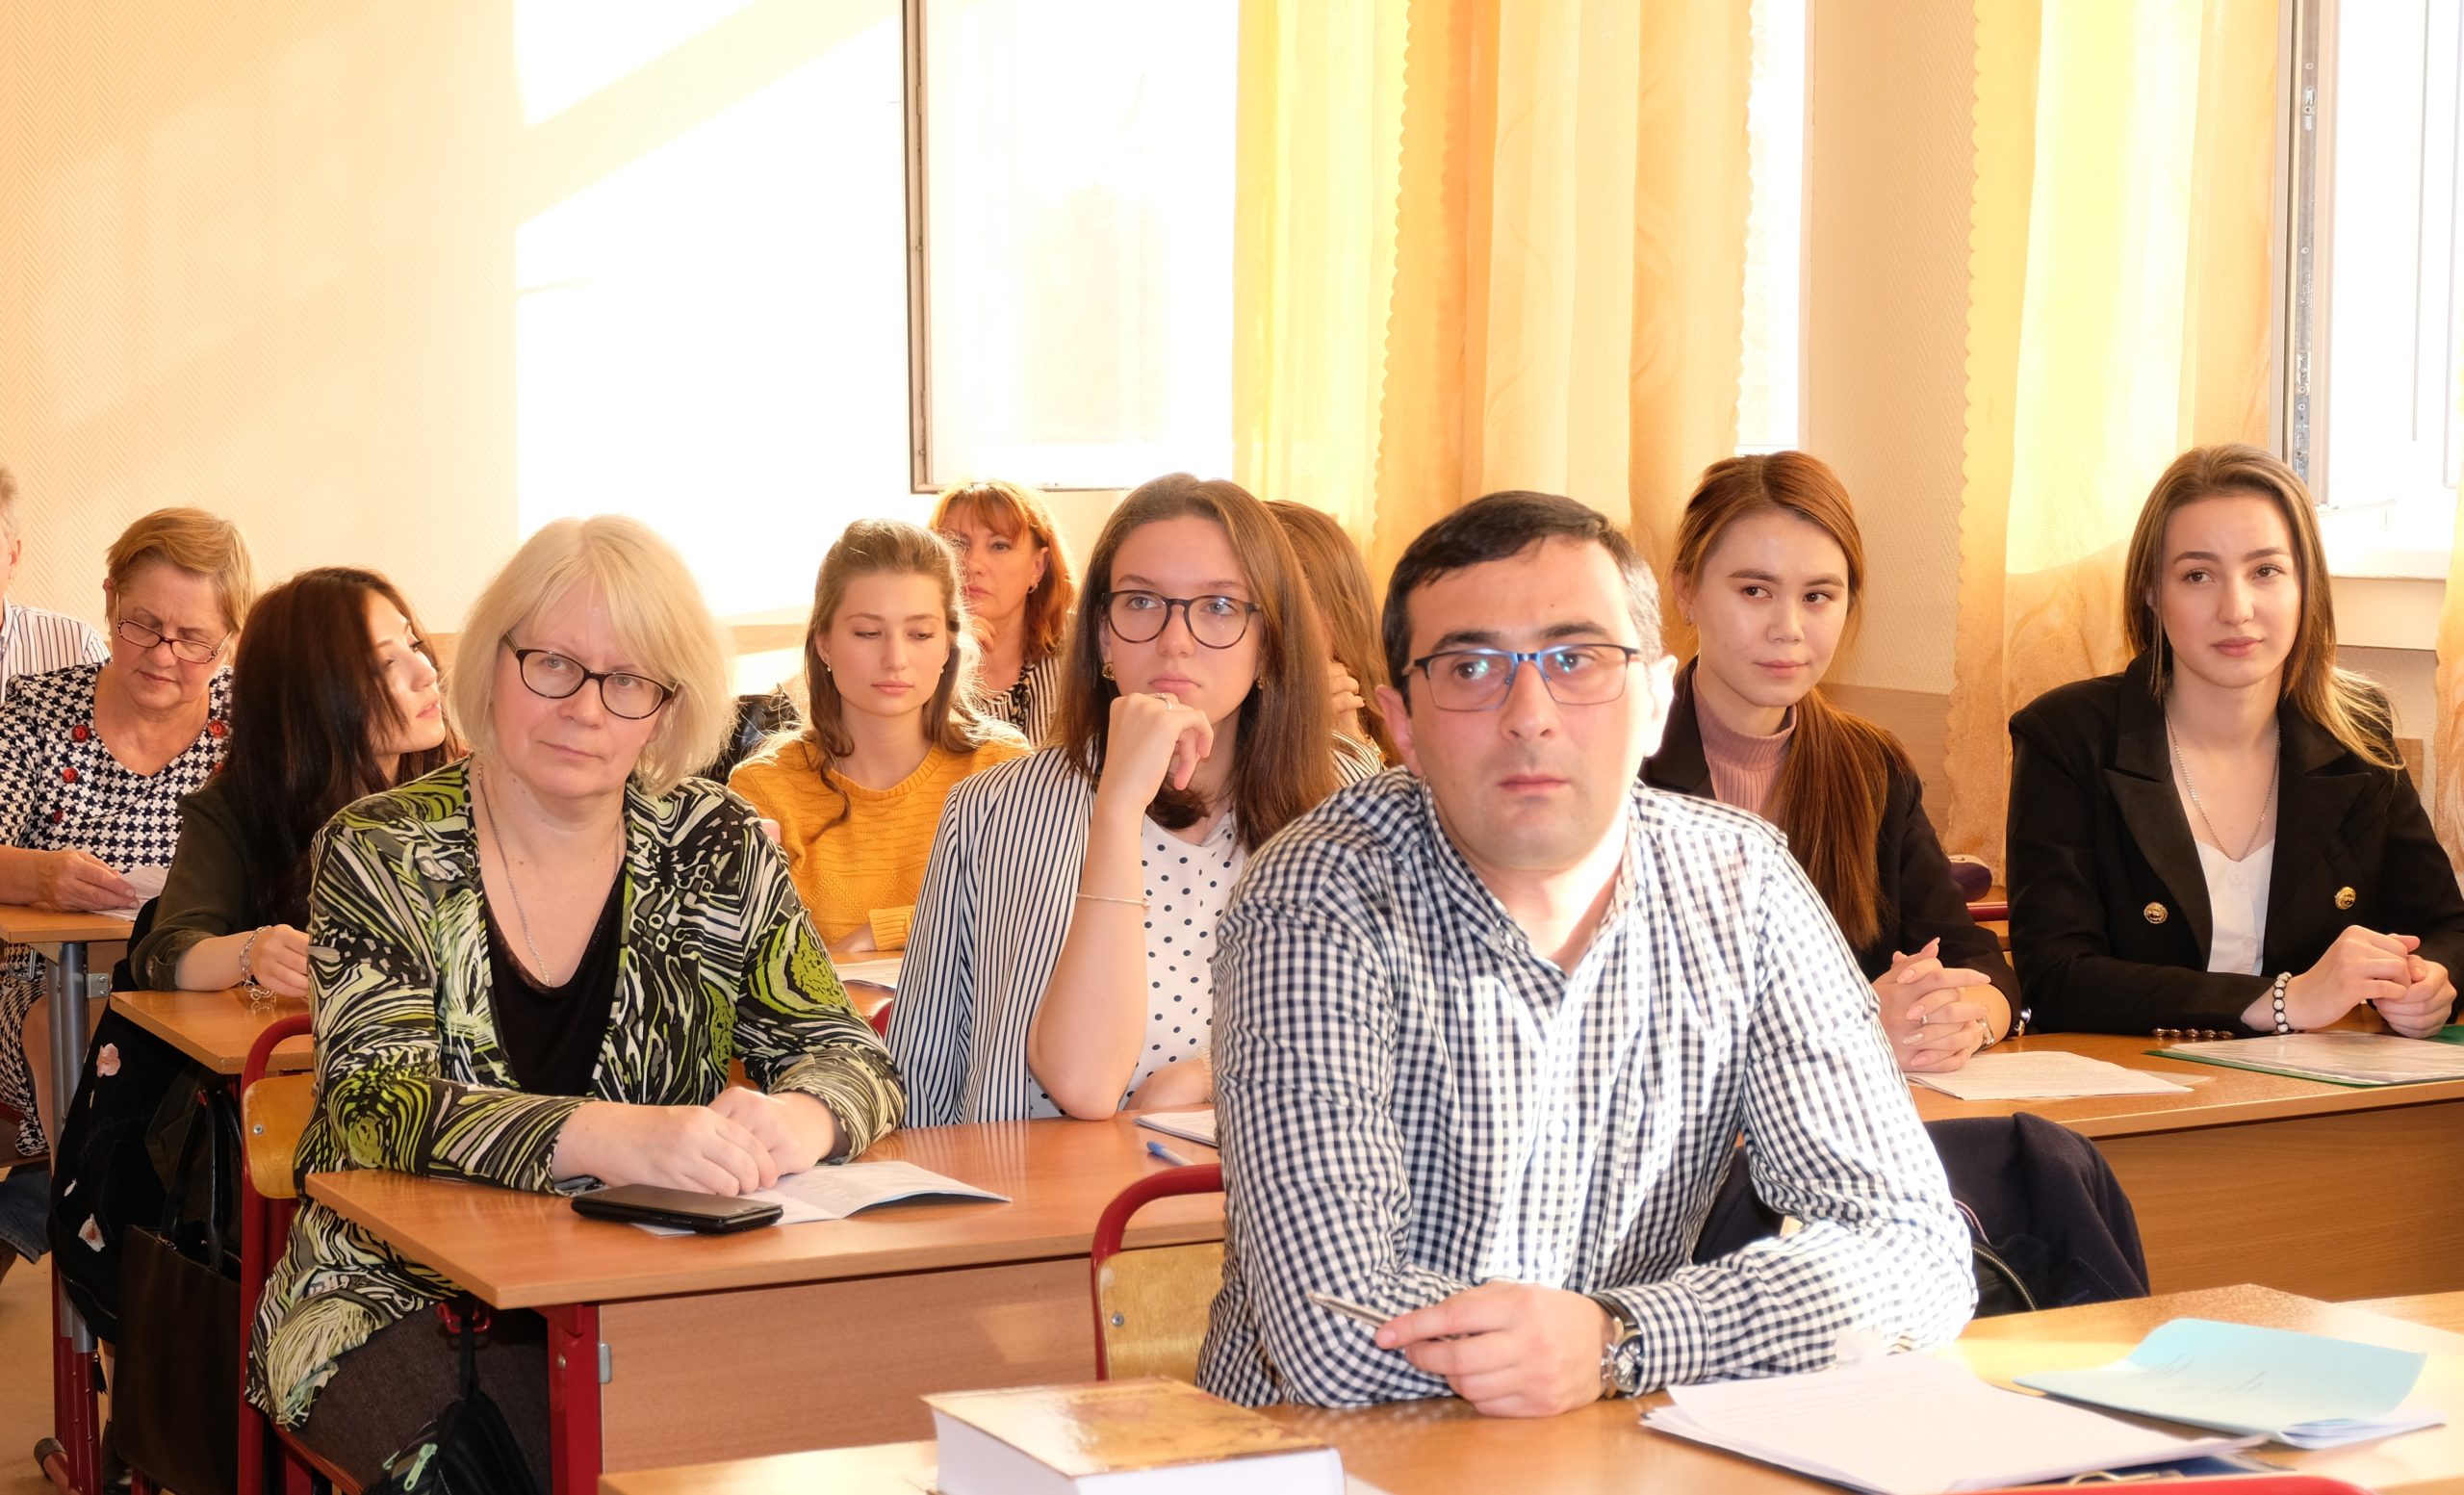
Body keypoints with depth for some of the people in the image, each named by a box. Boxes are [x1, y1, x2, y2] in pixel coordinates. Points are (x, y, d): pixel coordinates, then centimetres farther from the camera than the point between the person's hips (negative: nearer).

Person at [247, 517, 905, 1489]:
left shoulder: (720, 851, 4)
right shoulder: (382, 855, -4)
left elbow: (849, 1056, 1)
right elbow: (376, 1104, -18)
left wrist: (800, 1120, -26)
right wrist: (610, 1138, -37)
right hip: (403, 1299, -2)